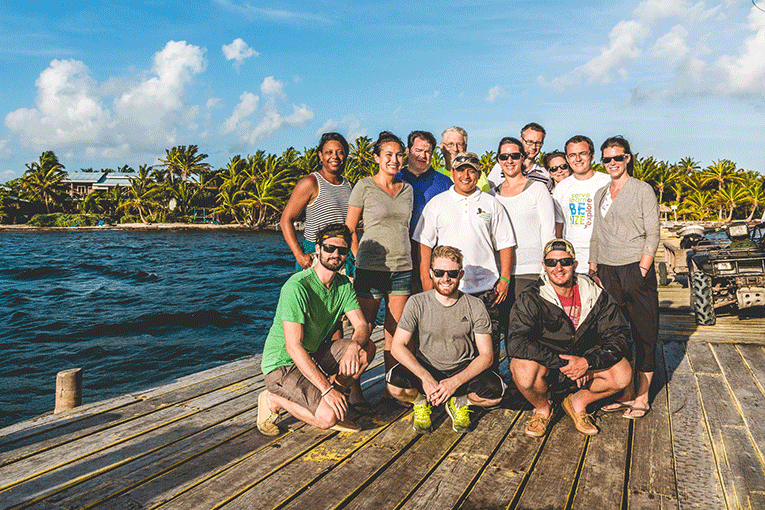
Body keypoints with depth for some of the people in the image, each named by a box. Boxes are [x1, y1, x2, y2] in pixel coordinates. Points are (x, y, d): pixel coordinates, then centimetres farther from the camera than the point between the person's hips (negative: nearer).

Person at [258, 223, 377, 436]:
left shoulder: (344, 284, 1)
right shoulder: (297, 287, -24)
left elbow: (362, 326, -4)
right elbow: (293, 347, -28)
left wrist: (354, 345, -29)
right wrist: (327, 389, -32)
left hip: (314, 356, 8)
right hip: (282, 365, -7)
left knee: (367, 348, -13)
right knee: (329, 417, -25)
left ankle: (322, 402, -1)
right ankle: (275, 400, -1)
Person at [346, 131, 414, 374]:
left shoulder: (407, 189, 12)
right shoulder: (364, 186, -2)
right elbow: (350, 228, 1)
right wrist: (361, 259, -1)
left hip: (403, 269, 4)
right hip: (371, 269, -4)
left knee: (395, 333, 8)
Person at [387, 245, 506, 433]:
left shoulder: (475, 307, -7)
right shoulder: (417, 303, -8)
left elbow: (486, 355, -9)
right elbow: (397, 346, -12)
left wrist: (455, 381, -24)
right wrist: (426, 377, -26)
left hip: (464, 370, 1)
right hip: (423, 369, 0)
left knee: (495, 392, -28)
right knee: (395, 384, -31)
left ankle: (459, 403, 6)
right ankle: (421, 402, 5)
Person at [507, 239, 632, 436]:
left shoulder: (595, 294, -9)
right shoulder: (530, 299, -18)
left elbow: (620, 336, -9)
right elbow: (517, 342, -28)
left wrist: (587, 362, -25)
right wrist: (562, 364, -31)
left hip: (583, 358, 3)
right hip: (544, 362, -3)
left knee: (623, 374, -20)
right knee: (523, 370, -35)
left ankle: (577, 402, 9)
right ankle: (543, 409, 2)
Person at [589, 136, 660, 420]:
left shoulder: (643, 190, 0)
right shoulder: (600, 194, 15)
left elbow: (652, 234, -5)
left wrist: (642, 270, -13)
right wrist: (593, 271, 10)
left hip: (636, 269, -5)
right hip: (608, 271, 5)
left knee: (644, 333, 1)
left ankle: (642, 397, 9)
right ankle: (626, 392, 16)